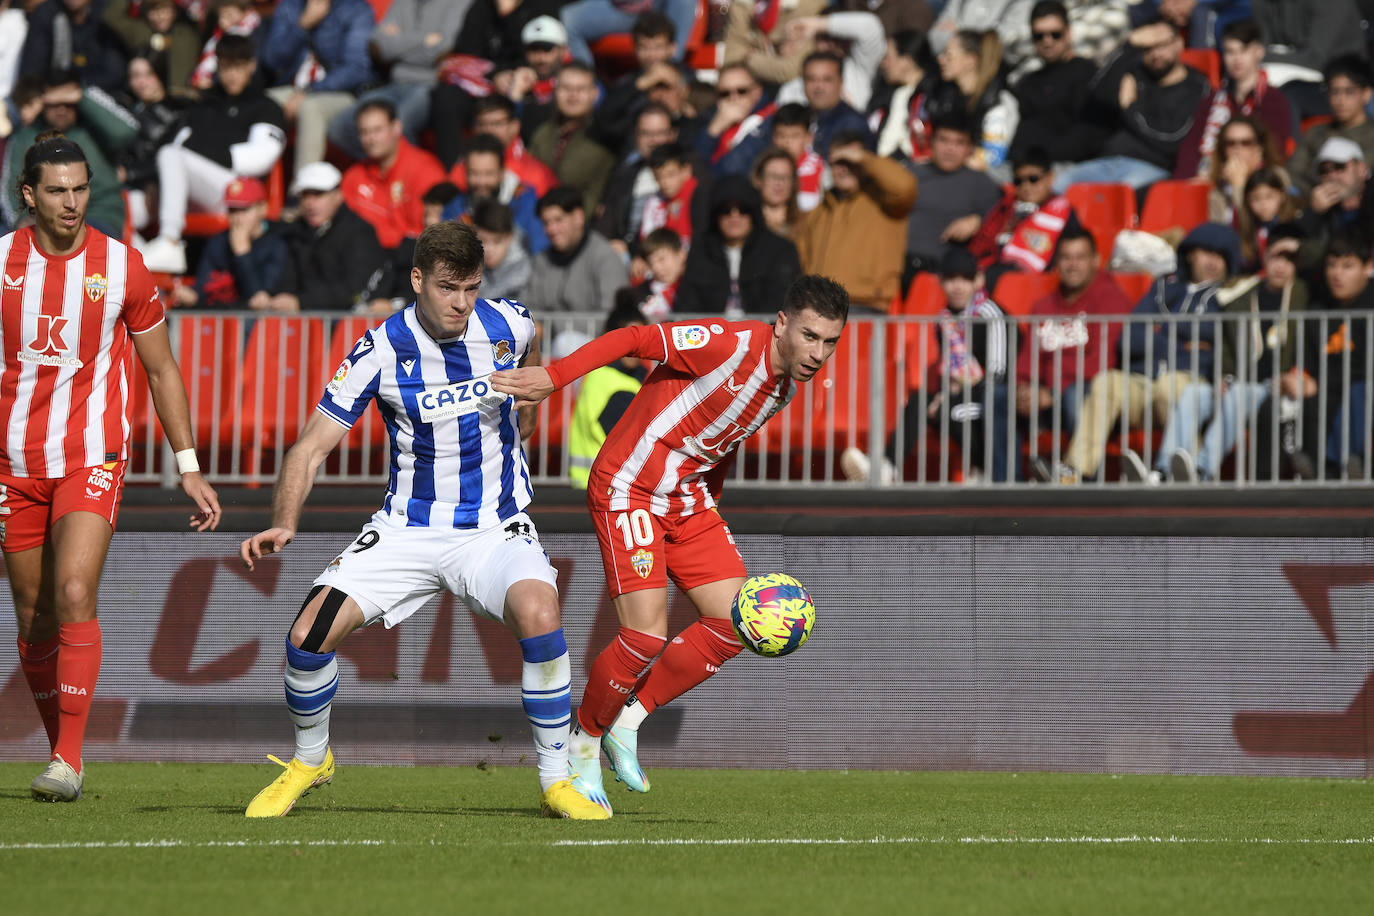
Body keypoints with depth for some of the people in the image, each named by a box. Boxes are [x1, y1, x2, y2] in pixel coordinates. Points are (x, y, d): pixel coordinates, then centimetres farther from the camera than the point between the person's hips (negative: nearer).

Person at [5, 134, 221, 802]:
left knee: (74, 596, -20)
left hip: (92, 458, -2)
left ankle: (68, 761, -20)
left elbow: (162, 370, 8)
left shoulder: (122, 266, -2)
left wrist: (189, 468, 7)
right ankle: (59, 746, 21)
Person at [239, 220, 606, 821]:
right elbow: (312, 446, -11)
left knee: (538, 614, -32)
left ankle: (557, 780, -16)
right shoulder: (381, 351, -13)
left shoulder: (509, 325, -8)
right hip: (407, 529, 0)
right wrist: (284, 523, -26)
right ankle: (309, 760, 17)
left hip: (494, 528, 0)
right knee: (310, 633, -14)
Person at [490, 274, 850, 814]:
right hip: (628, 487, -9)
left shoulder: (786, 388, 7)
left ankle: (627, 724, 8)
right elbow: (634, 340, -23)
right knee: (647, 636, -16)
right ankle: (583, 746, 8)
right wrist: (553, 377, -32)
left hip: (687, 496, 9)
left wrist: (707, 510, 17)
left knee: (736, 622, -3)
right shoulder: (732, 345, -21)